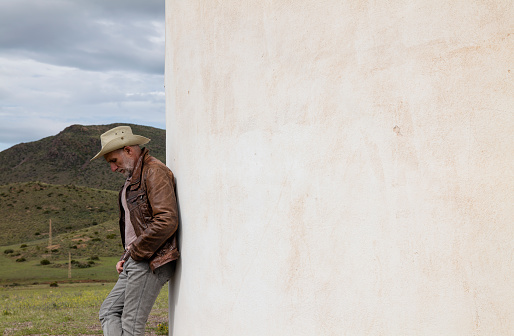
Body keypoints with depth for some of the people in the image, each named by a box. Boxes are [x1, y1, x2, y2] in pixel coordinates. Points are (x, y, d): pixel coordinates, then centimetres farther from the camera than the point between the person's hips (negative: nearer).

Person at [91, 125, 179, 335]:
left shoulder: (155, 172, -12)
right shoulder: (133, 177, 20)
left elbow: (167, 221, -23)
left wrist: (135, 252, -14)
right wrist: (126, 257, 13)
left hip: (150, 261, -11)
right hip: (136, 259, 11)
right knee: (109, 311, 9)